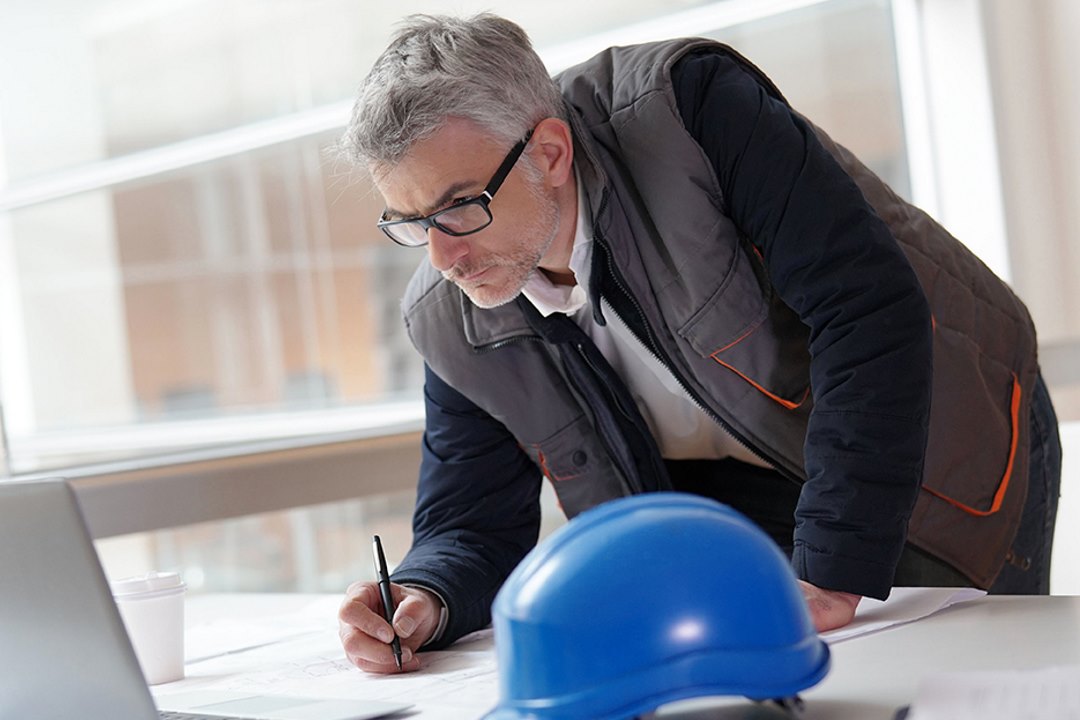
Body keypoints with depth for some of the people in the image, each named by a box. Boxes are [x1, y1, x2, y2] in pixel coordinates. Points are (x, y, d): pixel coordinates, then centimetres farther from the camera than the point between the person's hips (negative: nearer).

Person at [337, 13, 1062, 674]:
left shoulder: (689, 105, -30)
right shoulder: (446, 324, -14)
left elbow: (870, 310, -33)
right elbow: (474, 526, -3)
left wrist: (829, 574, -37)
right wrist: (426, 601, -29)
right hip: (739, 497, 3)